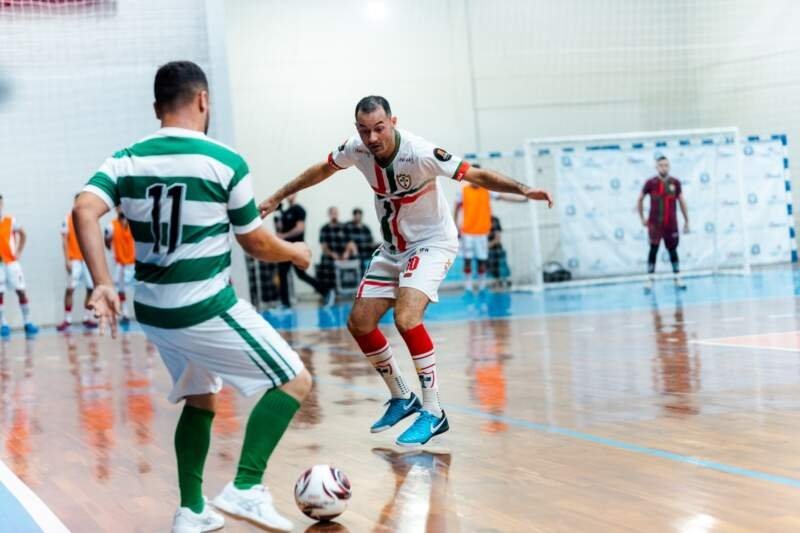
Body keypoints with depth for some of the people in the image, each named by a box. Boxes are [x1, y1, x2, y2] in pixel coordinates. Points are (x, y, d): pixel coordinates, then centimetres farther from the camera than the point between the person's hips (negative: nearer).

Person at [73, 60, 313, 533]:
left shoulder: (126, 161, 2)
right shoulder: (225, 162, -9)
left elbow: (84, 211, -14)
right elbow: (257, 245, -1)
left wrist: (103, 284, -15)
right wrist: (297, 253, 19)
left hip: (153, 312, 7)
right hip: (207, 311, -6)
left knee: (200, 400, 26)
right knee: (295, 381, 4)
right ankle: (246, 488, -7)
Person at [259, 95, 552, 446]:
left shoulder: (420, 153, -28)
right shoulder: (356, 149, -11)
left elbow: (475, 175, -28)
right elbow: (322, 170, 9)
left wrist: (521, 189, -43)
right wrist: (276, 199, 15)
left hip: (431, 243, -7)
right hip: (392, 248, 7)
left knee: (406, 318, -28)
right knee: (359, 324, 4)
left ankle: (433, 413, -16)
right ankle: (402, 398, 24)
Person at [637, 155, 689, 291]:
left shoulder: (675, 183, 1)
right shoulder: (650, 183, -5)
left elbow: (682, 202, 9)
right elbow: (640, 200, 9)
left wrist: (686, 221, 10)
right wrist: (642, 218, 8)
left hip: (671, 224, 2)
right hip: (655, 223, -2)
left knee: (673, 250, 10)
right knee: (653, 250, -6)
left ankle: (677, 280, 18)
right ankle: (650, 281, -3)